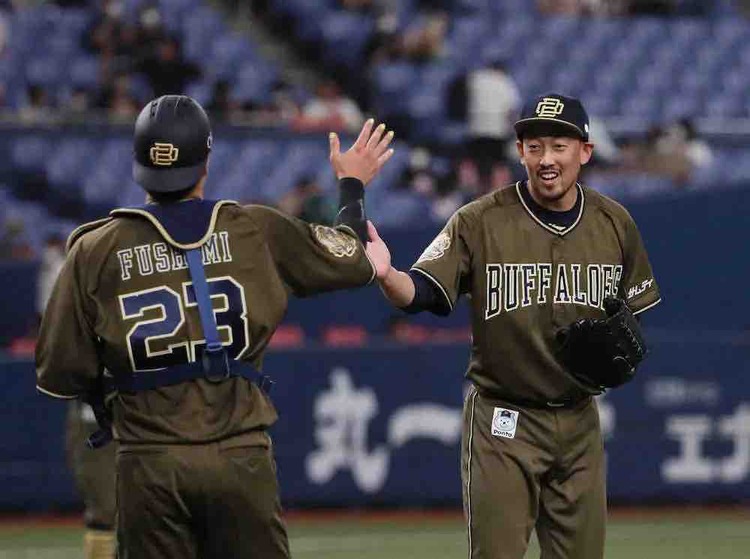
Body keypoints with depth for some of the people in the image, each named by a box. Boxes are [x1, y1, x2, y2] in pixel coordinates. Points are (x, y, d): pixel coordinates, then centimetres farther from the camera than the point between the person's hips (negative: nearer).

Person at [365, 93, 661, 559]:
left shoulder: (615, 224, 3)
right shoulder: (480, 222, -9)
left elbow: (633, 312, 15)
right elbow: (420, 293, -17)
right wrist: (387, 276, -39)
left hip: (580, 420, 4)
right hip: (502, 421, -4)